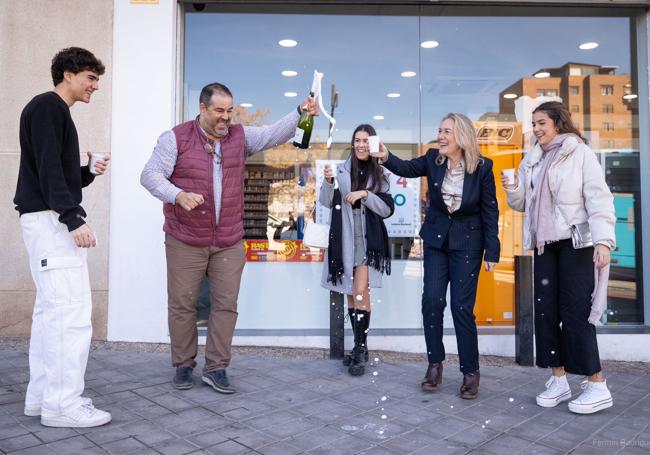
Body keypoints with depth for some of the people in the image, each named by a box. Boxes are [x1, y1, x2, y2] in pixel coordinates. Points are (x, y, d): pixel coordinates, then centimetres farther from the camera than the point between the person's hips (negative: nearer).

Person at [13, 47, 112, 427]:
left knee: (50, 310, 10)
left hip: (53, 221, 10)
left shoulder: (57, 112, 23)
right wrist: (73, 219, -23)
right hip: (51, 220, -10)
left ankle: (42, 396, 16)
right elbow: (48, 169, -18)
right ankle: (62, 404, -5)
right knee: (73, 311, -11)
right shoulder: (46, 106, -6)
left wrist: (89, 172, 7)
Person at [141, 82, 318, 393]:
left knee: (226, 304, 4)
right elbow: (151, 175, -5)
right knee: (182, 304, 6)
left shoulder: (240, 136, 8)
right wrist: (178, 195, -23)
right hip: (185, 241, -2)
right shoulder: (176, 138, -2)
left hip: (229, 242, 3)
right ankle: (183, 366, 23)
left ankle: (216, 369, 16)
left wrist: (299, 112, -16)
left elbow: (274, 134, 0)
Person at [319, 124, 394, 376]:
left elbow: (387, 209, 0)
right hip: (344, 239, 2)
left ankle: (361, 350, -4)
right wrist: (328, 181, -17)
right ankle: (359, 347, 21)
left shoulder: (380, 174, 4)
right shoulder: (342, 169, 3)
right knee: (350, 293, 9)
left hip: (367, 240, -2)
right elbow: (325, 202, 1)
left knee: (360, 292, -12)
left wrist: (365, 194, -14)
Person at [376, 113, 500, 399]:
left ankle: (471, 372, 13)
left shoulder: (482, 167, -11)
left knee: (461, 307, -4)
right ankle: (435, 365, 14)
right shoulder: (433, 159, -3)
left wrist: (492, 252, -8)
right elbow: (407, 168, -15)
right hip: (437, 238, 3)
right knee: (431, 300, -3)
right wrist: (386, 158, -37)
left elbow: (490, 211, -7)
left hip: (467, 242, -3)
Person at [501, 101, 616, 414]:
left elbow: (598, 198, -10)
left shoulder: (580, 153, -3)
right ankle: (558, 380, 15)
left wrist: (603, 240, -20)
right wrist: (512, 190, -5)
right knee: (546, 309, 4)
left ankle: (598, 387, 5)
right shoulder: (531, 161, 13)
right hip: (545, 244, 6)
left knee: (576, 311, -7)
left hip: (575, 243, -6)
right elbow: (522, 204, 16)